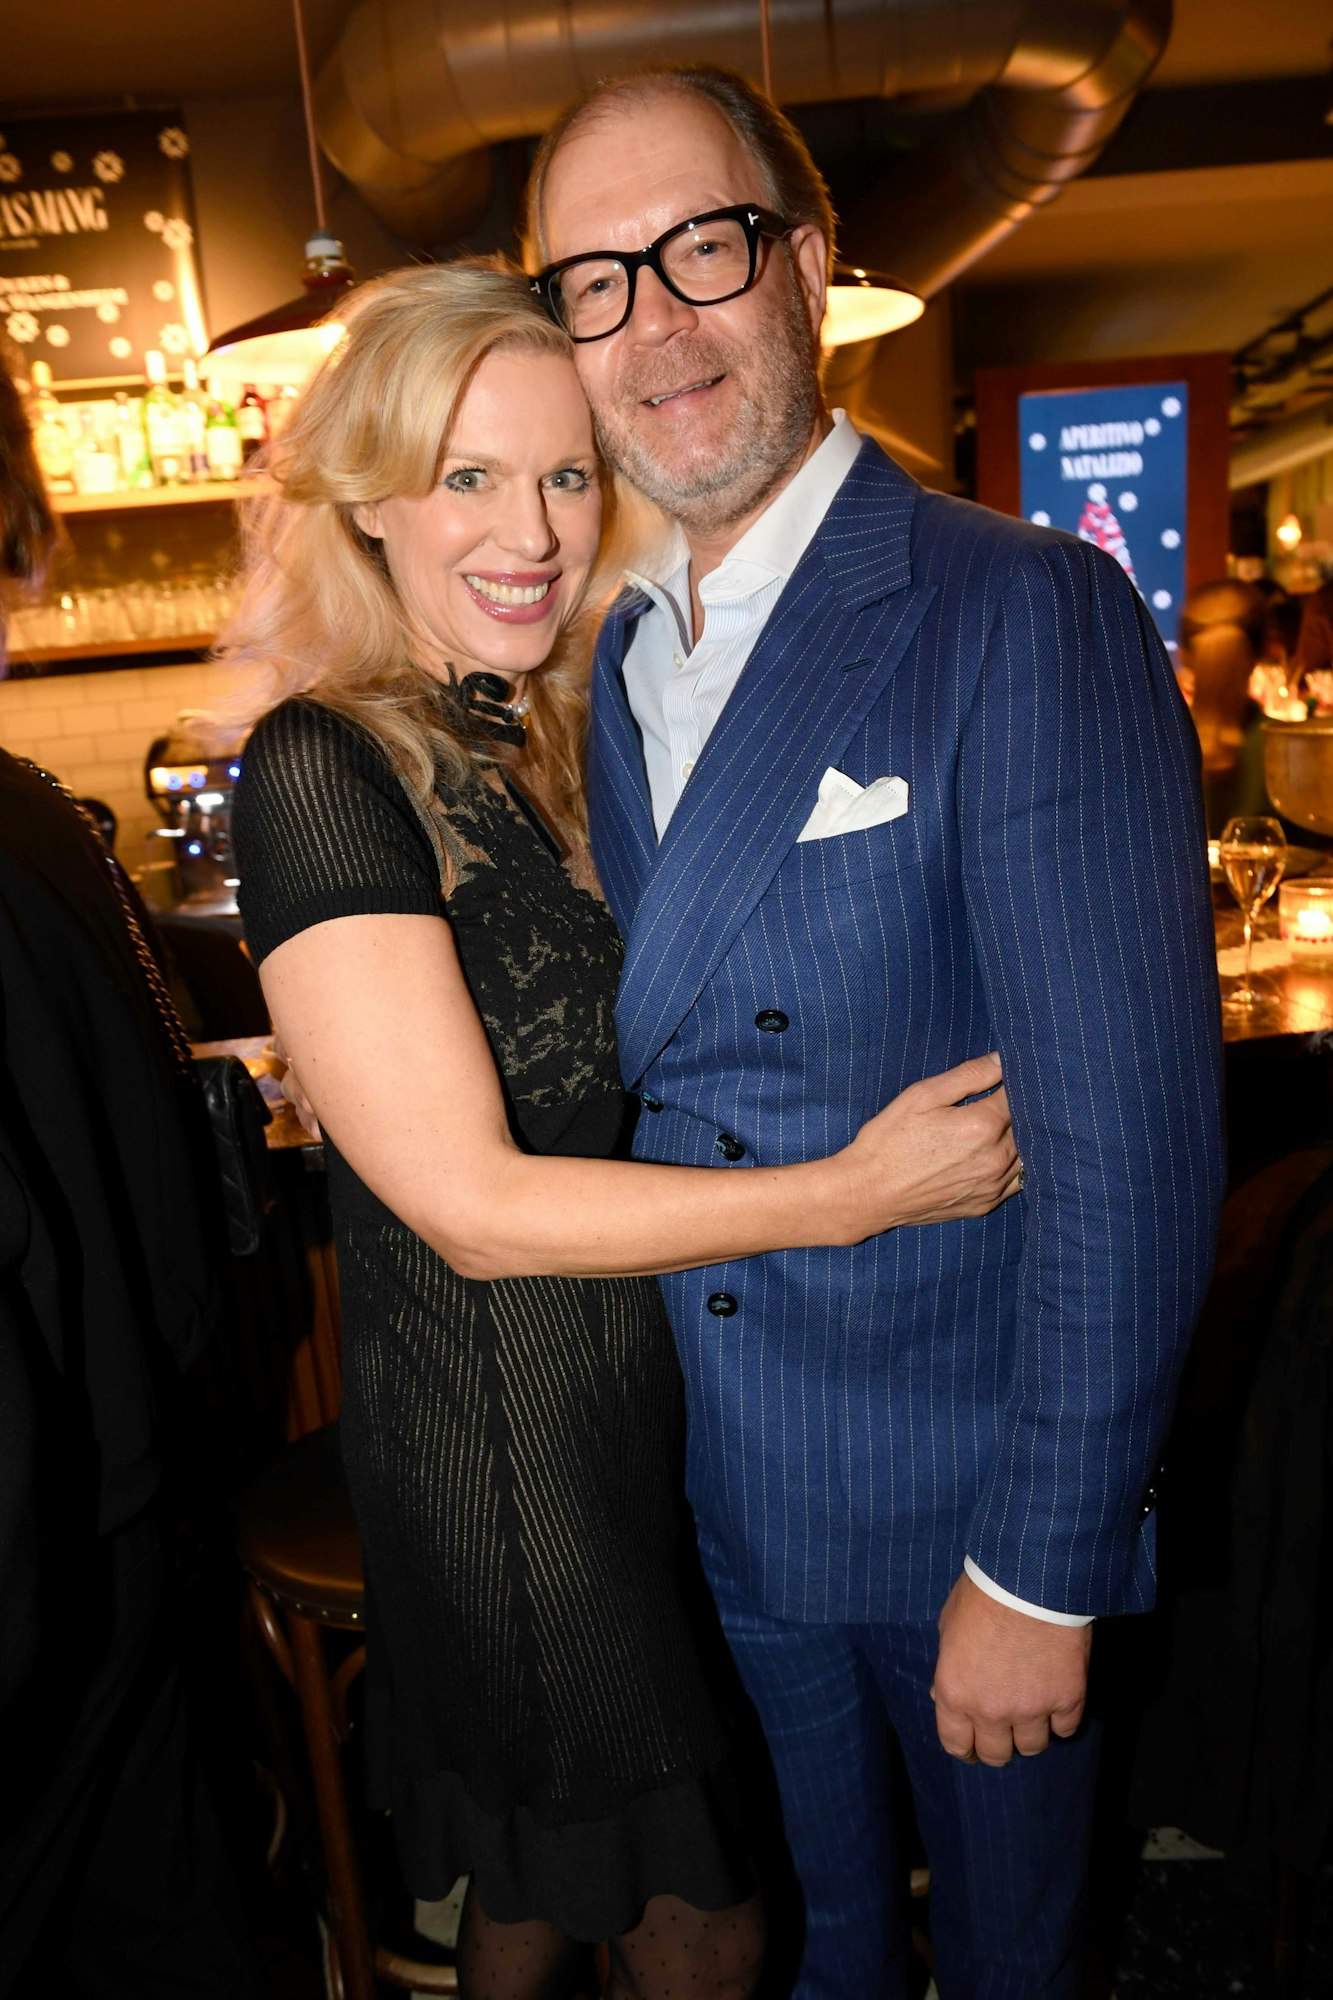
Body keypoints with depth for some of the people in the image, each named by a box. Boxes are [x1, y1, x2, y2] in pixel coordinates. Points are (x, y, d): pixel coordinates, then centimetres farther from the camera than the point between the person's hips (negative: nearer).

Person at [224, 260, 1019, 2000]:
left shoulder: (552, 737, 6)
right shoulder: (322, 771, -19)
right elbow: (471, 1205, -22)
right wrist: (851, 1193, -20)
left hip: (647, 1386, 7)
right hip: (503, 1434, -7)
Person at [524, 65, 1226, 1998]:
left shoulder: (1026, 613, -19)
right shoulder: (618, 657, 4)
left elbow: (1129, 1136, -22)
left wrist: (1038, 1568, -18)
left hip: (970, 1500, -5)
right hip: (723, 1479, 6)